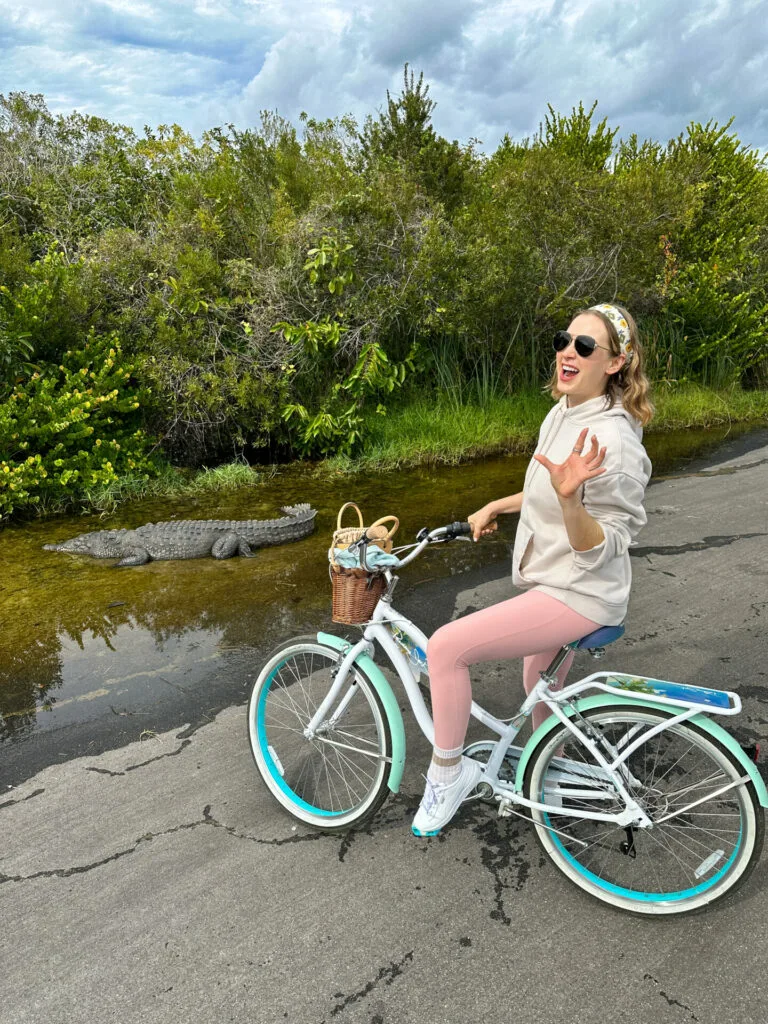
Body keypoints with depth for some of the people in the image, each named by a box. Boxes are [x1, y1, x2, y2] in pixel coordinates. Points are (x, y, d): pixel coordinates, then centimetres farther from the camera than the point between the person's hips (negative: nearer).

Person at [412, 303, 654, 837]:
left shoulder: (611, 442, -25)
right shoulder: (561, 413, 4)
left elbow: (599, 548, -24)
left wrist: (569, 497, -40)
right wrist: (494, 506, 15)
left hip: (577, 594, -9)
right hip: (552, 580, 10)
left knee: (446, 647, -19)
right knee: (539, 689, 26)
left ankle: (448, 771, 3)